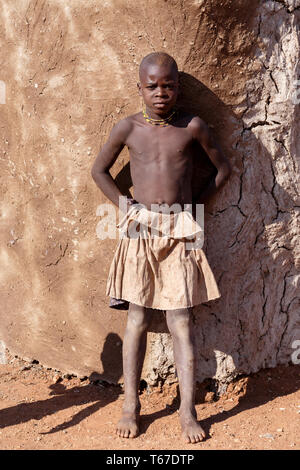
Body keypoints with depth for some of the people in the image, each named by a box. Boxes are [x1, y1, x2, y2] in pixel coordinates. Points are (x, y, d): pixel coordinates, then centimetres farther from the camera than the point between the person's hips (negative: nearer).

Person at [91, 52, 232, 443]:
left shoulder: (192, 127, 0)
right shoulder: (128, 128, 1)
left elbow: (224, 168, 11)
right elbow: (99, 170, 12)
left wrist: (195, 203, 4)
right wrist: (126, 207, 3)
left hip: (179, 232, 0)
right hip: (140, 231, 1)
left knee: (181, 322, -1)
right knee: (138, 318, 5)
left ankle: (188, 411, 7)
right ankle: (131, 404, 15)